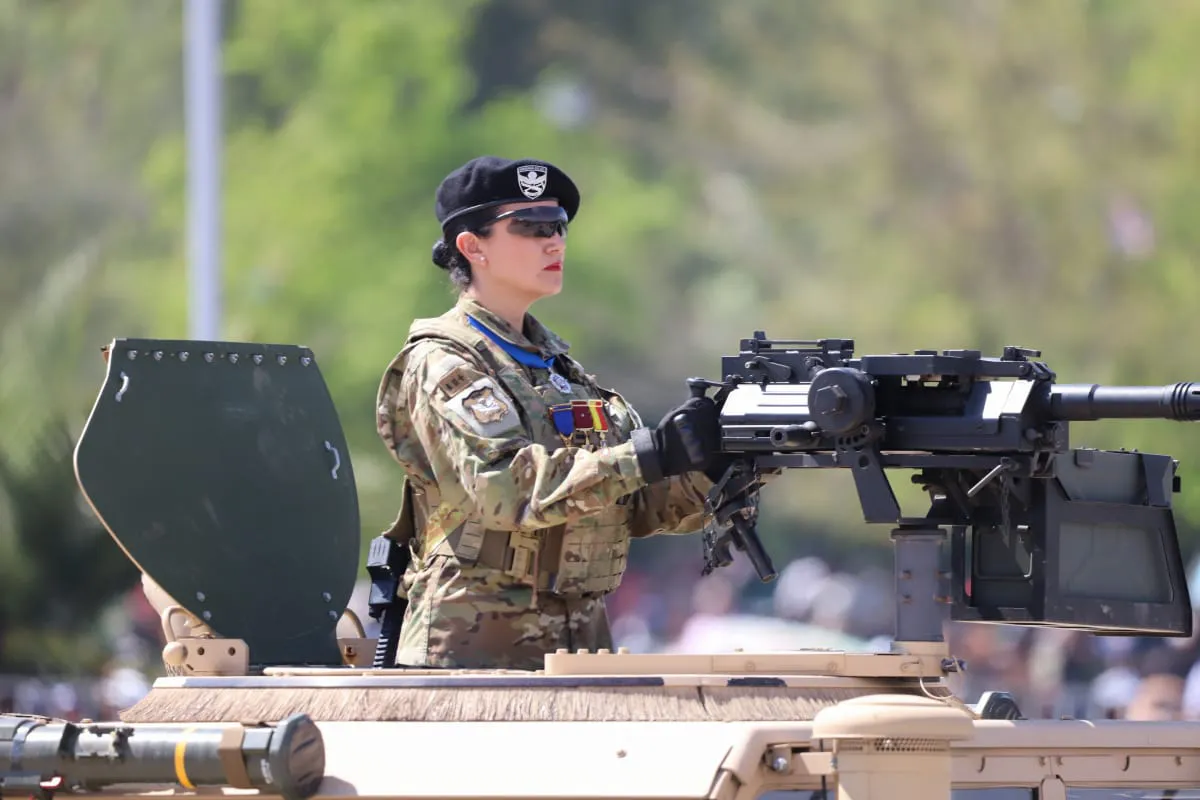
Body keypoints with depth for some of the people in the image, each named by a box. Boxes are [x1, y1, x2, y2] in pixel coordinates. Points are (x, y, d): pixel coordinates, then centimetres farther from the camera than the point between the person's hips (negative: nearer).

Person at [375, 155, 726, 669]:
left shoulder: (554, 361, 17)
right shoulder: (442, 365, -7)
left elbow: (640, 508, 11)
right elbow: (504, 485, -23)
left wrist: (710, 469, -10)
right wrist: (654, 454, -29)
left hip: (581, 645, 7)